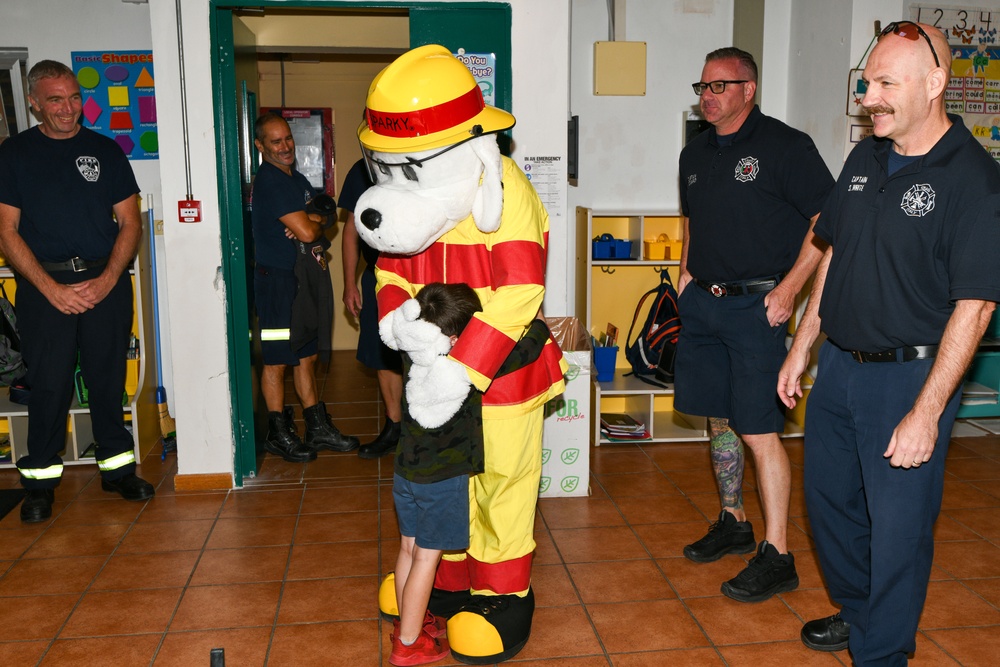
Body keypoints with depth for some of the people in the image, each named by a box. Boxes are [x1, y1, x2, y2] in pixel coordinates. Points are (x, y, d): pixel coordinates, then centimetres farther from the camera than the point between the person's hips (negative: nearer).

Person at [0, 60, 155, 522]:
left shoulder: (106, 151, 9)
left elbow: (130, 223, 7)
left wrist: (108, 279, -7)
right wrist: (53, 289, -11)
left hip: (106, 281, 2)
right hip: (44, 284, -1)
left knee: (108, 378, 6)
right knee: (49, 384, 0)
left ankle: (118, 468, 18)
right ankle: (40, 480, 13)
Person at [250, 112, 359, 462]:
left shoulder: (297, 179, 15)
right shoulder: (269, 181, -15)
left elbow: (323, 218, 9)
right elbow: (307, 231, -20)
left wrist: (308, 222, -12)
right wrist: (315, 224, 2)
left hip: (305, 276, 9)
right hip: (277, 279, -9)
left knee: (306, 355, 14)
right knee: (277, 360, 1)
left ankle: (318, 427, 23)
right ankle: (278, 433, 11)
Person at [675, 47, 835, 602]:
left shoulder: (785, 146, -7)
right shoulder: (695, 153, 14)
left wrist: (788, 288, -15)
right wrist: (686, 272, 14)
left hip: (755, 305, -7)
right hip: (701, 303, 7)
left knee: (758, 432, -7)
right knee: (717, 419, 14)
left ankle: (777, 556, 3)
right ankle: (733, 524, 31)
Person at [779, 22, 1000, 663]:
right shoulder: (866, 158, 7)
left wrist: (926, 413, -20)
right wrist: (801, 349, 13)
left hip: (910, 375, -7)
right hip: (838, 364, 7)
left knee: (898, 526, 5)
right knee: (829, 500, 19)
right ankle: (855, 611, 43)